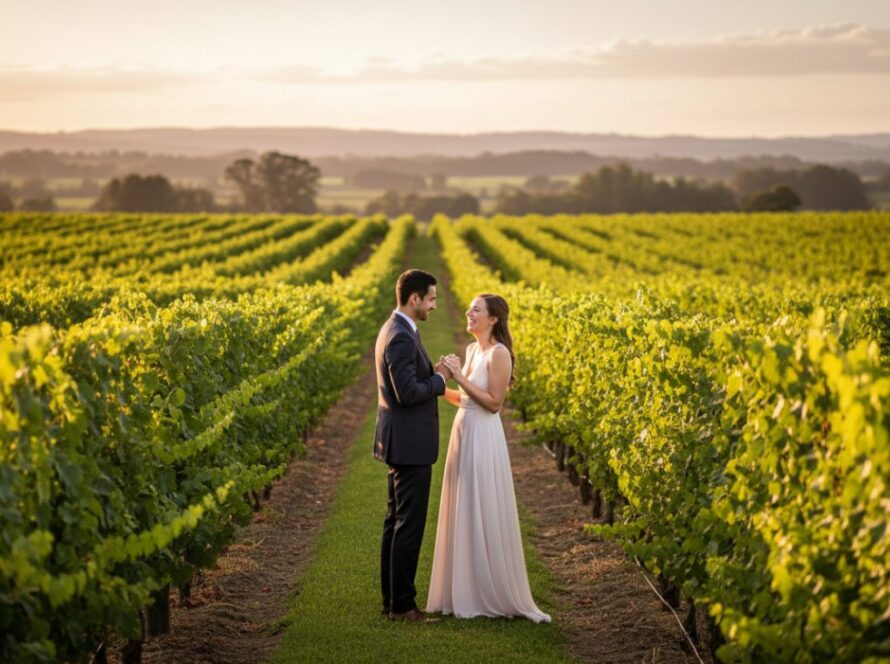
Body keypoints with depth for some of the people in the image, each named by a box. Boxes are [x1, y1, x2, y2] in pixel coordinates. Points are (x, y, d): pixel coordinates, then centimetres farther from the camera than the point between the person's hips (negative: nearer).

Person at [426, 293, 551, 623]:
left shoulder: (499, 353, -14)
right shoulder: (472, 350, 12)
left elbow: (494, 403, -18)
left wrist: (461, 377, -20)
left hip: (483, 441, -9)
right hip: (463, 435, 9)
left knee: (483, 517, -3)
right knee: (463, 516, 12)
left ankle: (493, 596, 7)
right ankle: (464, 593, 20)